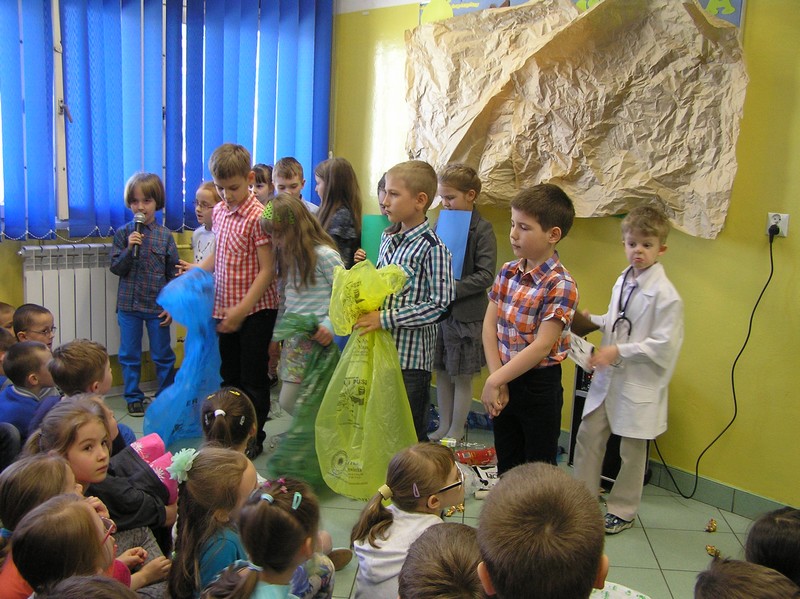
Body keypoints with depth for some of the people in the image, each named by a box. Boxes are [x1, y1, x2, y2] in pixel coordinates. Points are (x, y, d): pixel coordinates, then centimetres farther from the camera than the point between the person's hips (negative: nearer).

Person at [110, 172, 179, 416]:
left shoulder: (165, 235, -2)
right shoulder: (123, 233, -1)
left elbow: (173, 273, 1)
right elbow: (116, 268, -3)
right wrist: (129, 248, -19)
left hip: (157, 306, -1)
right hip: (128, 304, 1)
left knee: (162, 355, 9)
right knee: (129, 355, 10)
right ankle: (134, 397, 25)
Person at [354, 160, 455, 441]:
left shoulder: (432, 248, -15)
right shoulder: (387, 237, 9)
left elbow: (439, 305, -18)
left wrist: (385, 318, -20)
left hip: (411, 355, -7)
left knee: (411, 434, 5)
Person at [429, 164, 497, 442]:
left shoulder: (482, 229, -10)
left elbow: (485, 275, -15)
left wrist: (451, 289, -22)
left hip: (465, 314, -5)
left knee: (462, 377, 6)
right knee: (442, 372, 15)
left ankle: (456, 434, 20)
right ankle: (443, 427, 30)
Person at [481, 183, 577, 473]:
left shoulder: (561, 285, -18)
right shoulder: (508, 271, 2)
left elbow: (542, 346, -23)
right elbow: (489, 324, 0)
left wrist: (494, 380, -19)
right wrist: (496, 378, -11)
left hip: (539, 386, -6)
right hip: (505, 382, 6)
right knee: (506, 465, 20)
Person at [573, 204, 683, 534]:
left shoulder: (665, 294, -17)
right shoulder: (623, 282, 7)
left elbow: (663, 345, -20)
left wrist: (618, 351, -22)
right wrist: (592, 320, 3)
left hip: (640, 383, -7)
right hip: (608, 375, 7)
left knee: (632, 449, 9)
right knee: (588, 435, 11)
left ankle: (623, 510, 27)